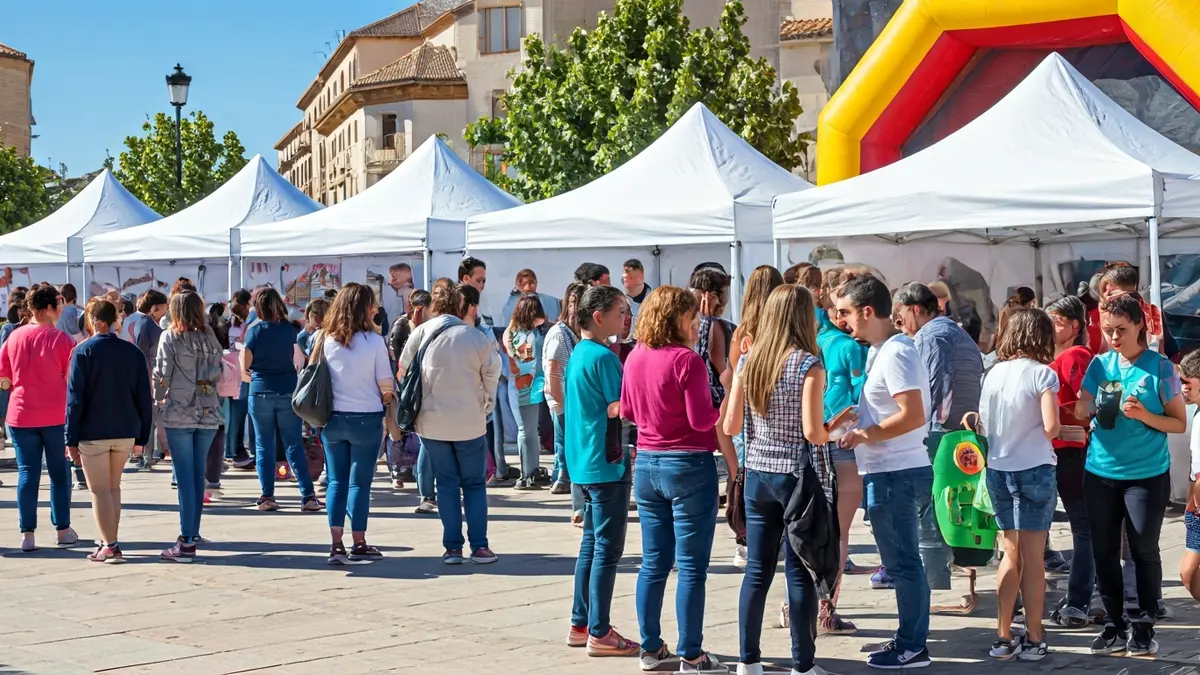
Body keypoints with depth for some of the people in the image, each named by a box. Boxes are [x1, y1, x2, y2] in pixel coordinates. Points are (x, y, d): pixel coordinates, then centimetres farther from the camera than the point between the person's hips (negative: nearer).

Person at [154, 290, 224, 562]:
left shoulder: (170, 338, -6)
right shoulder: (210, 338, 7)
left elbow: (162, 376, -7)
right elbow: (218, 375, 8)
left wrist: (161, 395, 12)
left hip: (179, 413, -4)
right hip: (208, 413, 4)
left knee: (185, 477, -4)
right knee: (198, 475, 13)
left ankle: (186, 542, -5)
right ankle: (193, 534, 19)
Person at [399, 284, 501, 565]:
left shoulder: (421, 333, -4)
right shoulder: (476, 337, -8)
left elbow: (404, 369, 2)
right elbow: (491, 375, -4)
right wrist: (486, 408, 12)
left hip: (432, 422, 1)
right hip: (470, 423, -1)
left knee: (446, 483, 10)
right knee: (474, 483, 10)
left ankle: (452, 547, 7)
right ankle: (479, 546, 4)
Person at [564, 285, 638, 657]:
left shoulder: (578, 353, 12)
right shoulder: (603, 356, -16)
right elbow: (617, 408, -20)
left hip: (584, 461, 9)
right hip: (606, 463, -9)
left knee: (592, 543, 15)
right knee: (608, 548, -4)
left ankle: (581, 625, 21)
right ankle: (599, 633, 0)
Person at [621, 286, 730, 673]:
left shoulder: (635, 357, 5)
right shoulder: (687, 360, -16)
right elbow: (703, 420, -17)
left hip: (646, 465, 7)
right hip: (689, 466, -7)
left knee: (654, 564, 13)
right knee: (691, 568, 0)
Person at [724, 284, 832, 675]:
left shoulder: (748, 361, 3)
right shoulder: (808, 365, -12)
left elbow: (730, 426, 3)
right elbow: (813, 433, -17)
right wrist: (834, 433, 3)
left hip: (757, 474, 5)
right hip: (796, 475, -5)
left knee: (757, 570, 10)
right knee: (799, 571, 3)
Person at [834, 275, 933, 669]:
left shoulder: (895, 353, -16)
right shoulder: (890, 349, 14)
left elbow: (914, 415, -23)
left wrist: (865, 435, -15)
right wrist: (862, 431, 12)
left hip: (895, 474, -10)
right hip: (894, 471, 10)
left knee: (902, 562, -2)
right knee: (904, 561, 14)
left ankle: (911, 648, 5)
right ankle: (912, 641, 22)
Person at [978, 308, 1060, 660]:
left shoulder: (994, 373, 5)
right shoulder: (1042, 374, -10)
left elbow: (984, 424, 6)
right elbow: (1051, 427, -17)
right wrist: (1035, 437, 3)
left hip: (997, 470, 5)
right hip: (1034, 470, -5)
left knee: (1011, 555, 14)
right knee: (1033, 558, 3)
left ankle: (1003, 638, 14)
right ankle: (1033, 639, 9)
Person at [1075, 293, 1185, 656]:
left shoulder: (1159, 367, -7)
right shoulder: (1100, 364, 4)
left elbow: (1180, 423, -4)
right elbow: (1081, 411, 5)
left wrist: (1144, 415, -21)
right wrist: (1088, 407, -17)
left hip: (1147, 474, -4)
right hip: (1100, 472, 4)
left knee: (1144, 550, 2)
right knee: (1104, 550, 8)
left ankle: (1143, 626, 13)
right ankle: (1115, 625, 19)